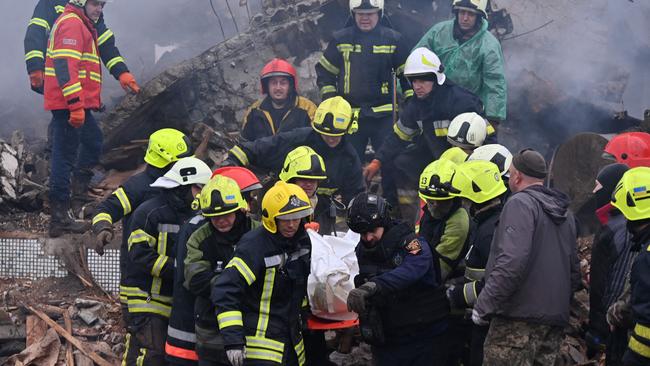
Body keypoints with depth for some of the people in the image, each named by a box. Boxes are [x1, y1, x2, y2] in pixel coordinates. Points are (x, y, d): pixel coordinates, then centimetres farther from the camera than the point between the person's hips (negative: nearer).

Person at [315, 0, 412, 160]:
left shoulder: (393, 39, 3)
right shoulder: (340, 39, 5)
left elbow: (407, 73, 10)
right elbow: (324, 71, 12)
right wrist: (330, 101, 1)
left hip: (384, 116, -1)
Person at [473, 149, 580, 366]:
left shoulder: (520, 203, -9)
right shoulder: (566, 213, 19)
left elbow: (512, 262, -21)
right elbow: (574, 270, 23)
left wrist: (484, 306, -17)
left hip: (519, 319, -9)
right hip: (555, 320, 9)